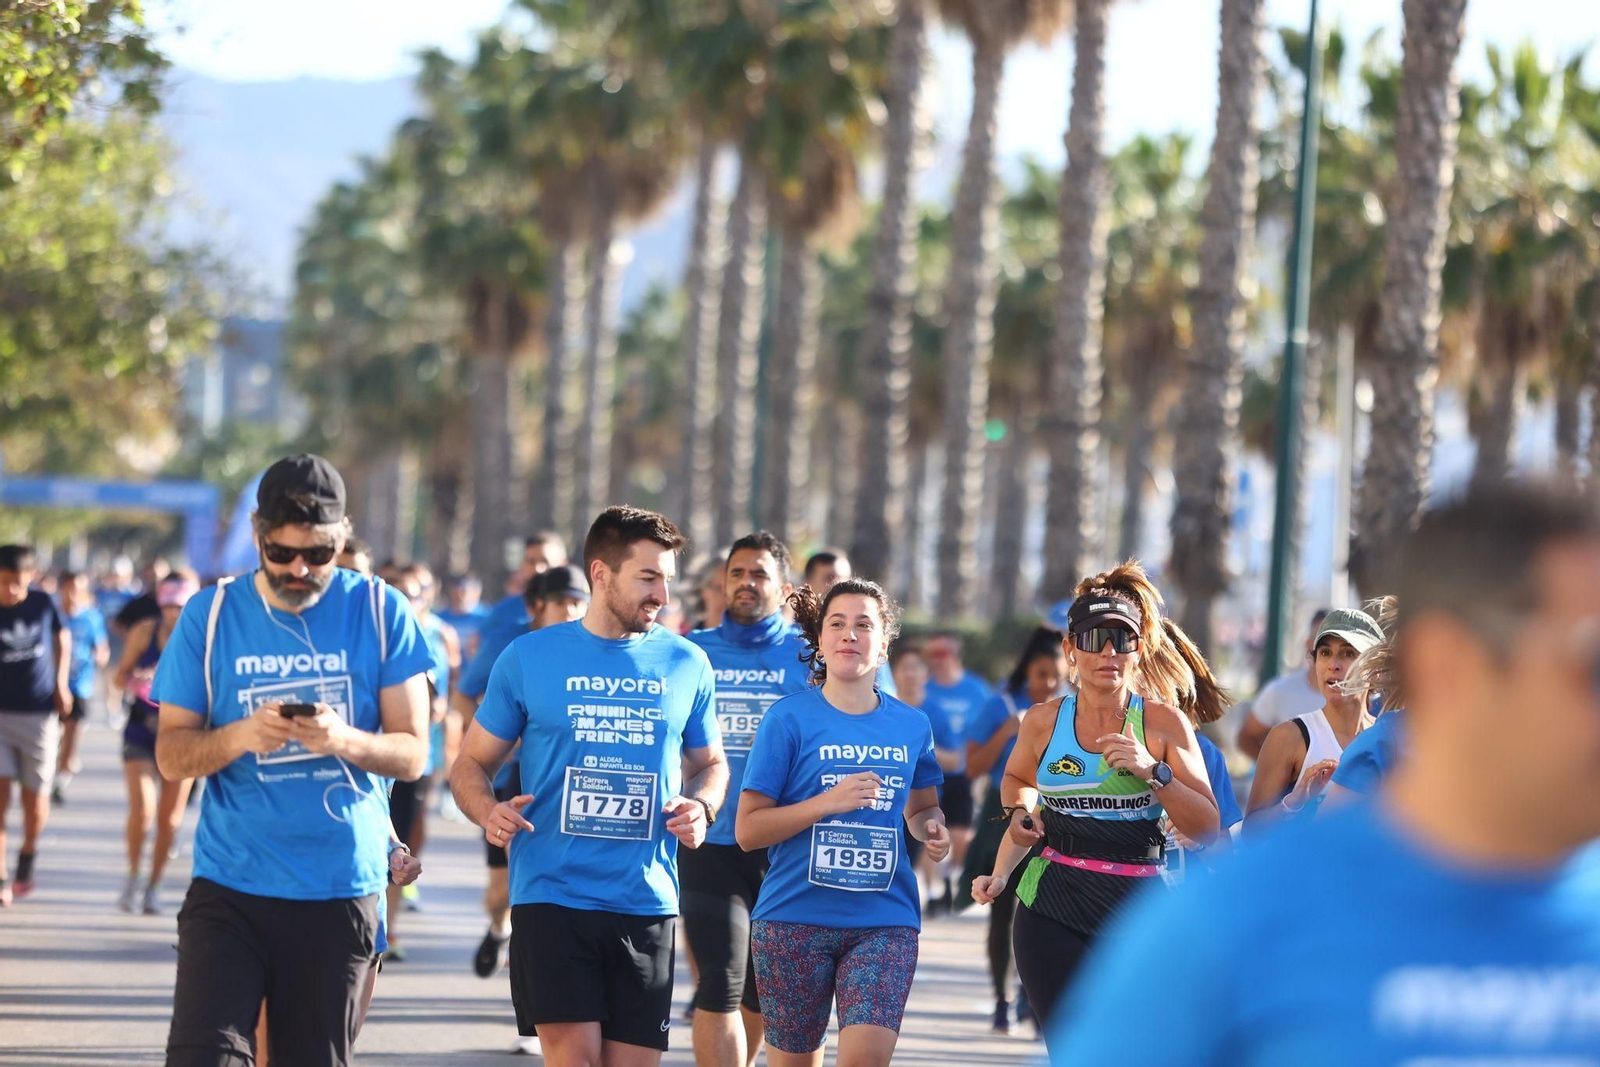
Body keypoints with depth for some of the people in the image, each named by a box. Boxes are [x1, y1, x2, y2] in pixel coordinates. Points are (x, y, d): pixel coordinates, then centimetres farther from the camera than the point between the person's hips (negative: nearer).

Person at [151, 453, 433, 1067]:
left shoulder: (381, 613, 0)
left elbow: (413, 755, -1)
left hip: (341, 892, 0)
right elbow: (171, 756, 1)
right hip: (231, 885, 0)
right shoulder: (211, 615, 1)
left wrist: (345, 740, -21)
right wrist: (242, 735, -19)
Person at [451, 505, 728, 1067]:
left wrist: (701, 808, -1)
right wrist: (488, 811, -13)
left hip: (647, 901, 3)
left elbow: (709, 763, 21)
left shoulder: (687, 664, 8)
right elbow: (471, 764, 9)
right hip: (552, 898, -2)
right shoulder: (529, 657, 3)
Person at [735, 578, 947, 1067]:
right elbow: (748, 830, -6)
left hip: (884, 921, 2)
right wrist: (829, 801, -17)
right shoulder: (789, 718, -3)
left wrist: (933, 828, 1)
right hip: (794, 918, -2)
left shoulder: (911, 725, 7)